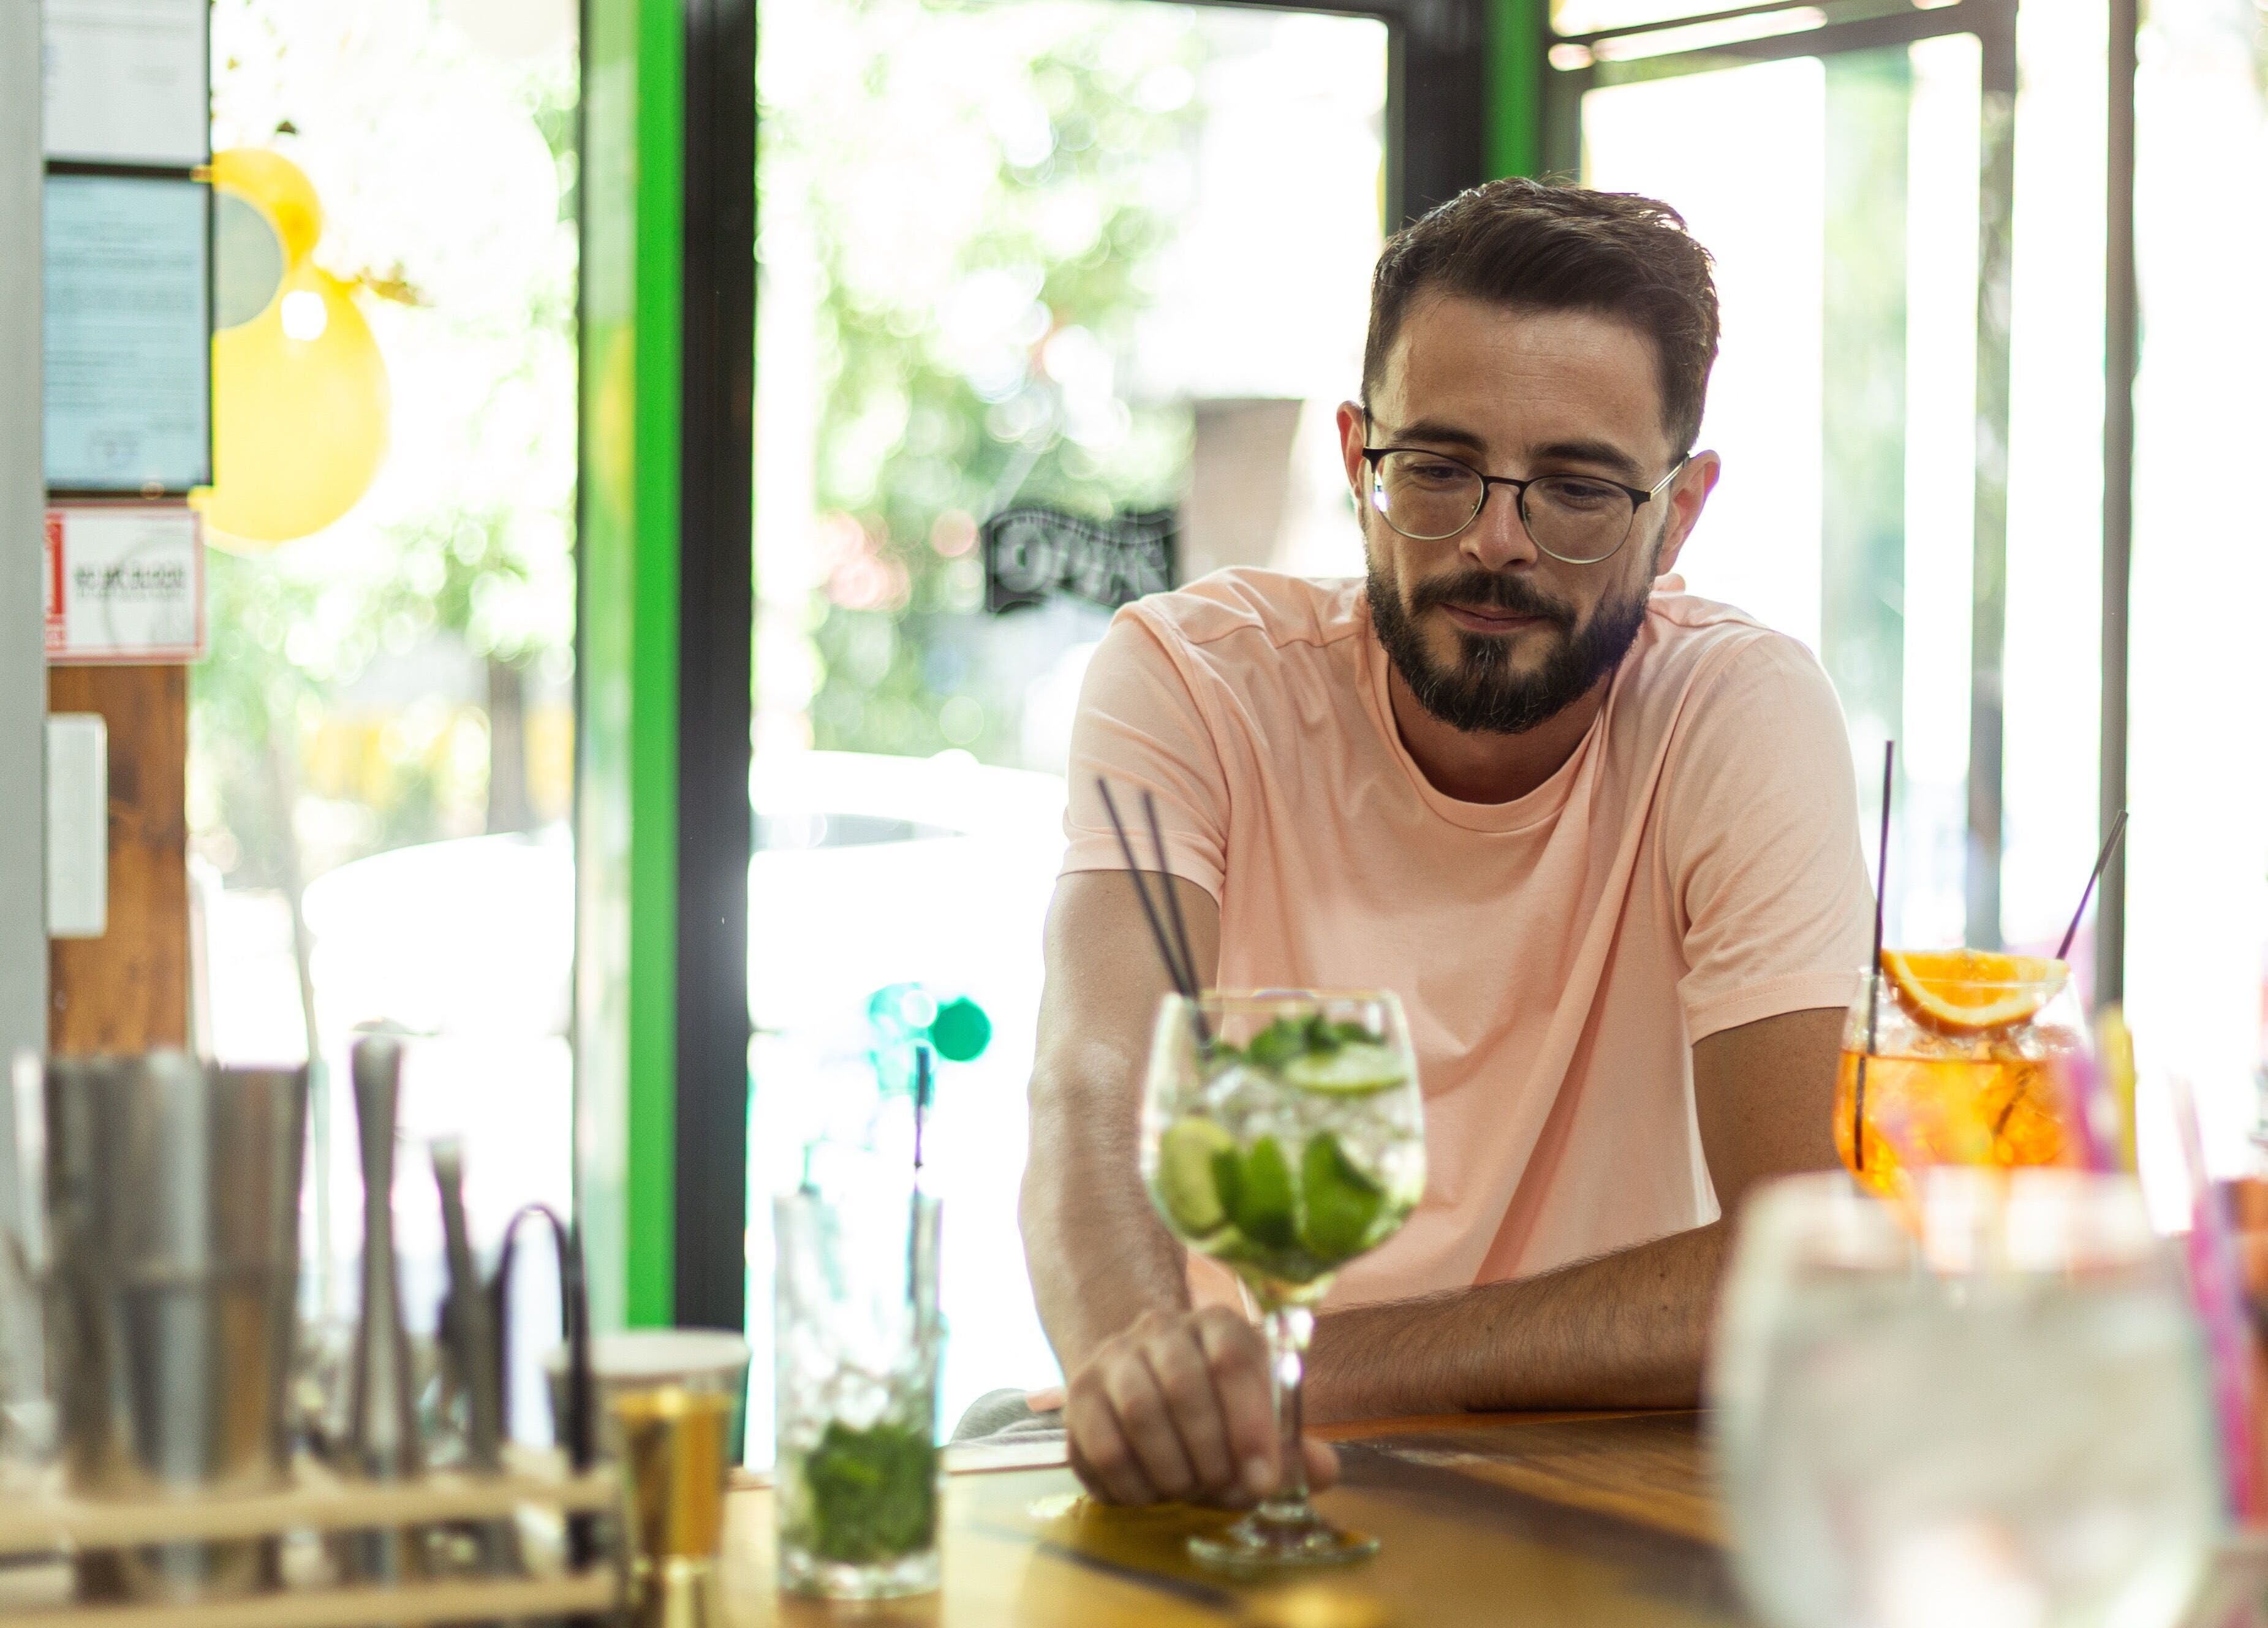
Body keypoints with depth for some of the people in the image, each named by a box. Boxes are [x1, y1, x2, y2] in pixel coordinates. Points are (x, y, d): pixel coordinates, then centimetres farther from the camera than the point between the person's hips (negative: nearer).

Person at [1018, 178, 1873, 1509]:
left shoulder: (1747, 714, -10)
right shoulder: (1191, 678, -6)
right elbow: (1096, 1111, -20)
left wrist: (1296, 1365, -25)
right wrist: (1141, 1366, -42)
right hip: (1242, 1517, 1)